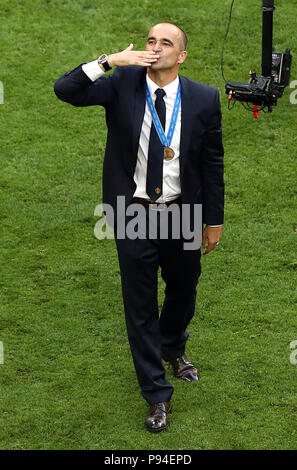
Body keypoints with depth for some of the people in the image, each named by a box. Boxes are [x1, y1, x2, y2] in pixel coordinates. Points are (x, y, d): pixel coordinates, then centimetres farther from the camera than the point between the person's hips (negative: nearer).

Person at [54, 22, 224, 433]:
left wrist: (214, 220, 3)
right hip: (134, 214, -1)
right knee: (140, 306, 6)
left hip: (183, 214, 1)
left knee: (184, 291, 22)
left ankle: (173, 348, 56)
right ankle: (157, 395, 21)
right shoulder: (122, 83, -8)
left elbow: (212, 163, 0)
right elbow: (65, 90, -17)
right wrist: (109, 60, -28)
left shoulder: (203, 99, -7)